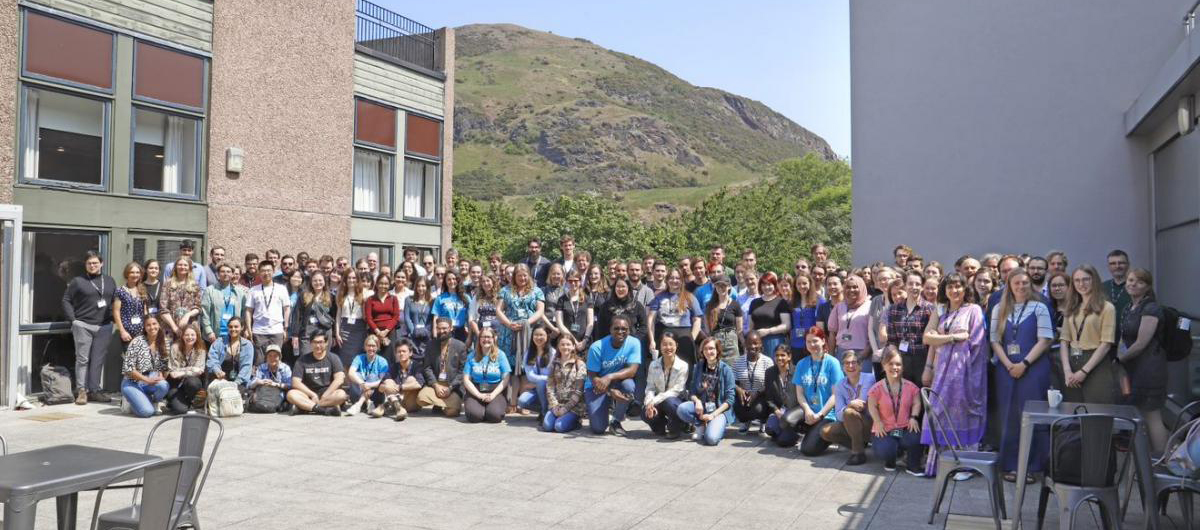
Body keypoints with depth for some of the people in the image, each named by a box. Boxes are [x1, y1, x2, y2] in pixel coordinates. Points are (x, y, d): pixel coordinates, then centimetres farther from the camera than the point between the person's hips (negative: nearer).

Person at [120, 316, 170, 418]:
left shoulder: (162, 342, 3)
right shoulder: (137, 341, -11)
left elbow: (162, 367, 10)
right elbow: (128, 368, -15)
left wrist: (161, 378, -12)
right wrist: (147, 380, -21)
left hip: (151, 381, 4)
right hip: (132, 383, -4)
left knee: (164, 386, -33)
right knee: (146, 412, -24)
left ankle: (150, 402, -1)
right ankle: (132, 402, 9)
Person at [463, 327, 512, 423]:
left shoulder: (500, 355, 5)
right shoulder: (472, 356, 7)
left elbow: (505, 380, 0)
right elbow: (466, 379, 2)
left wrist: (493, 394, -13)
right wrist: (479, 395, -12)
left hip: (496, 391, -1)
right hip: (475, 392, 1)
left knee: (494, 416, -28)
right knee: (474, 415, -27)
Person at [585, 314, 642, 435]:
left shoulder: (634, 343, -16)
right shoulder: (597, 347, -20)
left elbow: (632, 371, -23)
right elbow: (593, 377, -17)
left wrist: (609, 377, -38)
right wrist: (611, 391, -33)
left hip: (617, 383, 2)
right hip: (596, 387, -2)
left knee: (628, 384, -34)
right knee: (598, 428, -16)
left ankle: (616, 422, -8)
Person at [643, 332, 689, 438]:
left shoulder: (683, 366, -14)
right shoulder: (654, 365, -2)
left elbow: (676, 391, -18)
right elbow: (650, 388, -4)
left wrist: (654, 401, -26)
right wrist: (649, 403, -26)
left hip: (676, 400, -3)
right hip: (659, 401, 3)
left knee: (669, 402, -37)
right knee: (646, 413, -27)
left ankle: (675, 429, -7)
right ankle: (660, 427, 9)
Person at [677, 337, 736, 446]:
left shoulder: (725, 369, -7)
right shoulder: (699, 366, 4)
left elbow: (729, 399, -8)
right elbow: (692, 390, 6)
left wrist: (713, 415, -16)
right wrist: (697, 401, -16)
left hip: (720, 409, -4)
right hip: (701, 406, 4)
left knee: (711, 438, -30)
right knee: (681, 409, -26)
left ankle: (719, 426, 6)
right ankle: (701, 427, 1)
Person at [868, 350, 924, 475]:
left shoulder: (910, 387, 0)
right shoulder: (877, 389, -6)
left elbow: (916, 403, 2)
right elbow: (872, 406, -4)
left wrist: (913, 417, -13)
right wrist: (878, 422, -14)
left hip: (905, 428, 2)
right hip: (884, 430, -1)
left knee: (916, 439, -32)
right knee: (884, 451, -29)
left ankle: (914, 466, 1)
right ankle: (890, 460, 16)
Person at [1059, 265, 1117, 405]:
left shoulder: (1106, 308, -1)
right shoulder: (1072, 309, 14)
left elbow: (1106, 344, -8)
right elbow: (1064, 341, 7)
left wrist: (1084, 371, -12)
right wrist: (1067, 370, -8)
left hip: (1096, 366, -5)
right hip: (1072, 364, 5)